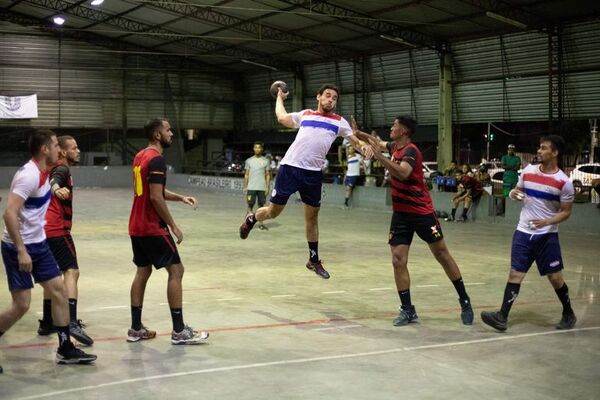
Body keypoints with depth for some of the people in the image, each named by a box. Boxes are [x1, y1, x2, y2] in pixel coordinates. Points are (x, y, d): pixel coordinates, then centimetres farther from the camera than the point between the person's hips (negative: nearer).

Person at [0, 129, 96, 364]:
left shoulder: (42, 173, 6)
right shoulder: (29, 175, -22)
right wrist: (21, 251, -29)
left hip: (38, 244, 9)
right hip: (19, 248, -9)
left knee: (58, 290, 6)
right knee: (21, 305, -6)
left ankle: (65, 350, 14)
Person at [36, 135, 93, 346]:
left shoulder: (55, 169, 20)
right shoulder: (62, 170, -8)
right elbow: (54, 182, -31)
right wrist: (57, 189, -53)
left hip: (46, 230, 10)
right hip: (57, 230, -10)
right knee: (72, 271, -17)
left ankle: (47, 323, 25)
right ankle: (72, 322, -31)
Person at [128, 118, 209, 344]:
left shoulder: (140, 156, 13)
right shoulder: (156, 159, -16)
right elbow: (156, 198, -21)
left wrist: (180, 198, 12)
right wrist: (173, 226, -14)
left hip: (137, 226, 10)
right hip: (153, 228, -9)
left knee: (143, 271, 13)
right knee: (176, 270, -4)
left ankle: (136, 329, 16)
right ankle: (179, 331, -3)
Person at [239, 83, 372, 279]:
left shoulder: (339, 121, 12)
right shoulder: (305, 115, 11)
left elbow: (355, 141, 9)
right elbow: (282, 117, 16)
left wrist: (364, 146, -12)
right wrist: (279, 98, 30)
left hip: (313, 173, 2)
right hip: (290, 167, -2)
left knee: (312, 217, 11)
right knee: (273, 211, 6)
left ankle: (314, 260, 23)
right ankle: (251, 218, 39)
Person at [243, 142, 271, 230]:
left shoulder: (265, 161, 6)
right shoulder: (249, 161, 6)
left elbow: (267, 175, 7)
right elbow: (246, 174, 8)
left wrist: (267, 187, -1)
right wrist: (245, 187, 1)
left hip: (262, 187, 1)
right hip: (251, 187, -1)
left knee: (261, 205, 4)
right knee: (250, 205, -1)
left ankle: (260, 224, 10)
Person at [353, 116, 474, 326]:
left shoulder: (411, 151, -17)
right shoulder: (395, 147, 7)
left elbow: (403, 173, -36)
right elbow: (380, 144, 30)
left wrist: (379, 157, -40)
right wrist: (359, 134, 21)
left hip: (422, 212, -7)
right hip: (400, 214, 7)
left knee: (442, 256, 2)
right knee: (398, 261, -3)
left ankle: (464, 301, 15)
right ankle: (407, 310, 4)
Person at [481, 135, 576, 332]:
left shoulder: (564, 182, -10)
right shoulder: (528, 171, 2)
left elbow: (566, 212, -5)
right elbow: (518, 190, 17)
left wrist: (547, 222, -22)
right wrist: (513, 193, -7)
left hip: (547, 235, -3)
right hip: (523, 233, 3)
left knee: (555, 277, 3)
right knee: (515, 273, -2)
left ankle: (569, 315, 25)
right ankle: (502, 317, -5)